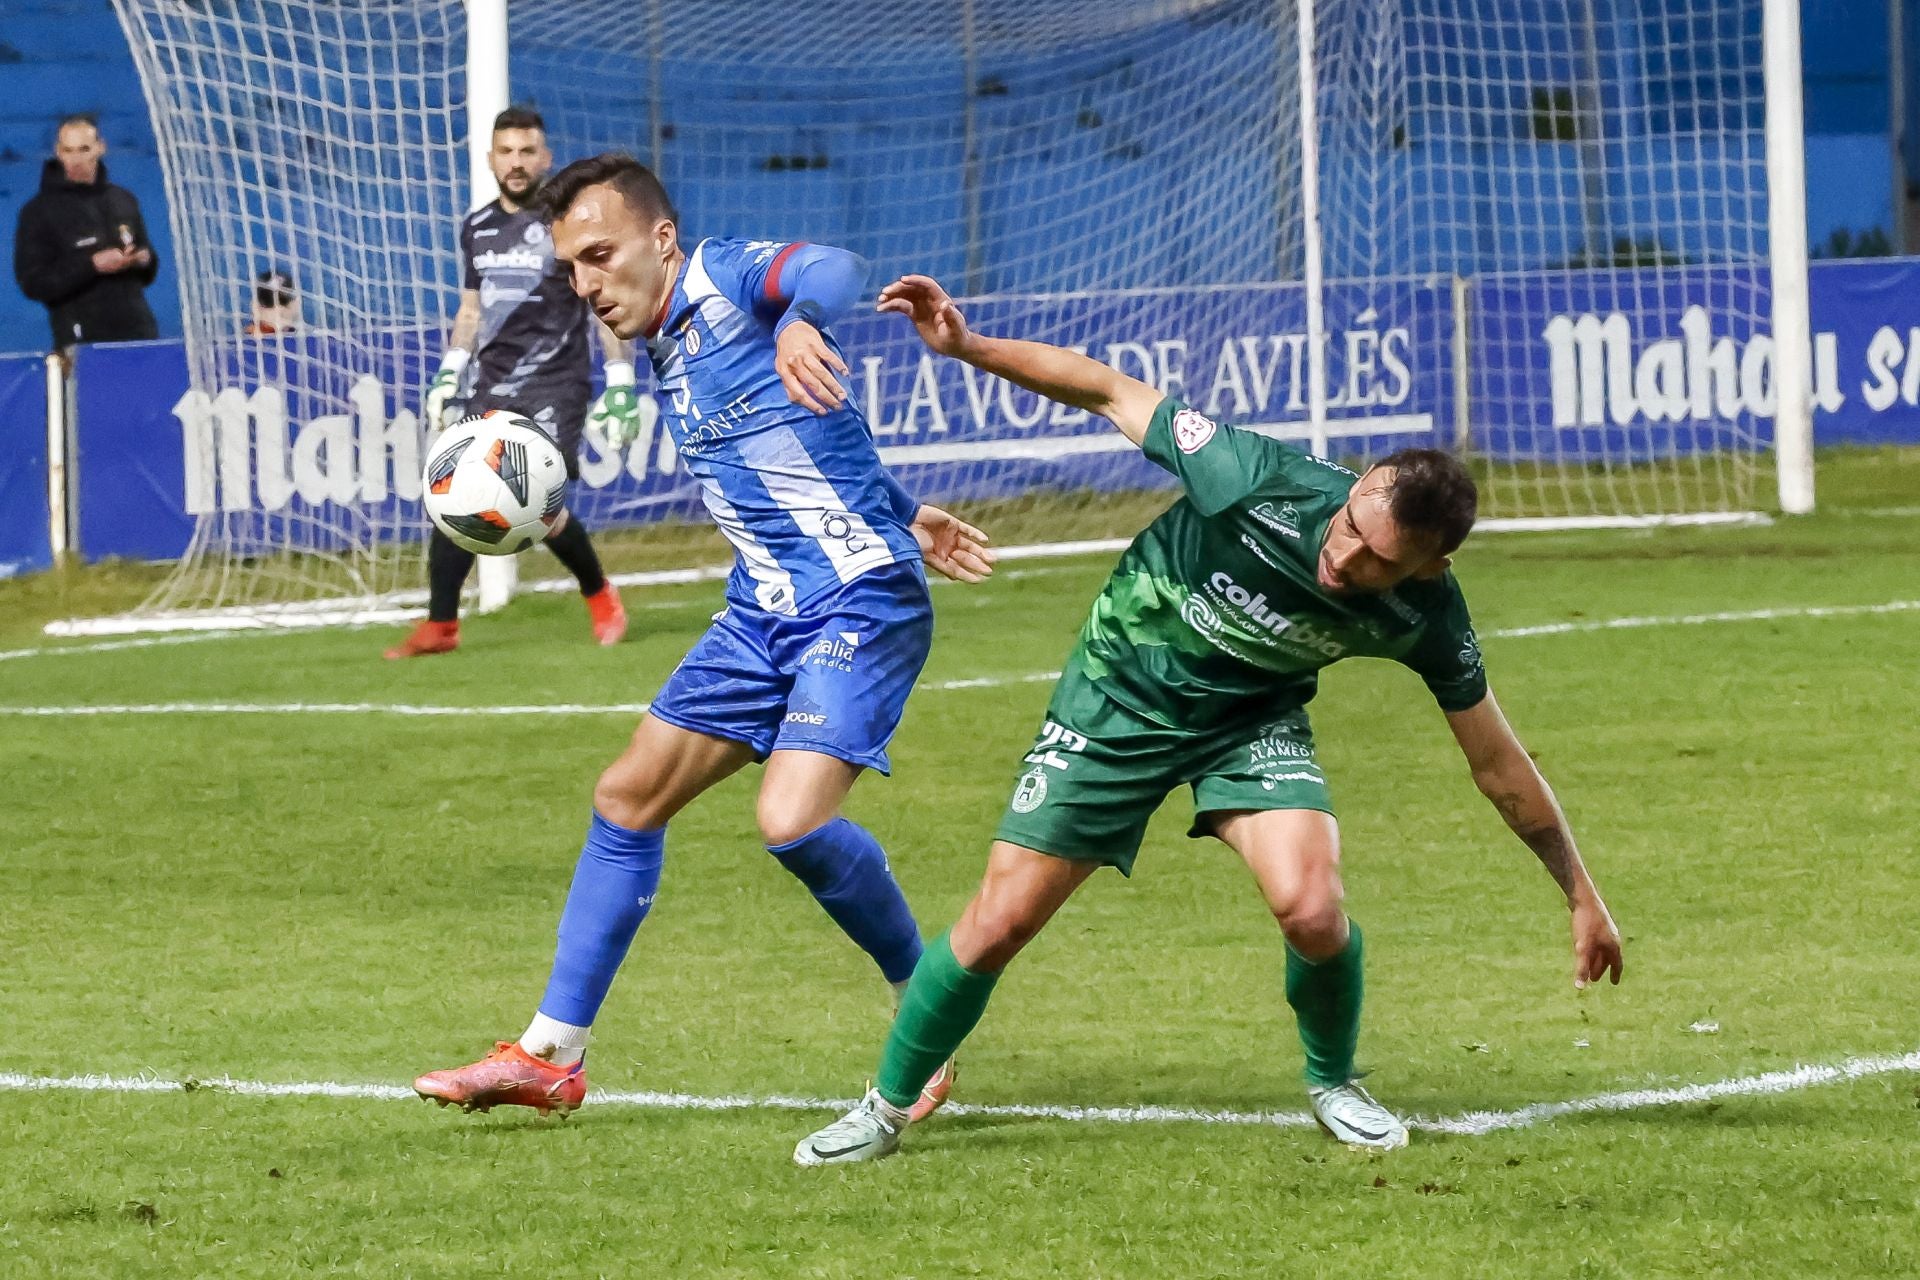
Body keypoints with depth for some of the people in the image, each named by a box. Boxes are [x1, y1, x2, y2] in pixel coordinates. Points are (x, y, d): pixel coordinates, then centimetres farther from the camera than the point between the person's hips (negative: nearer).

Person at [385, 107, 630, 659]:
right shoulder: (477, 228, 11)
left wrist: (621, 382, -8)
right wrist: (448, 375, 14)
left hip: (554, 387, -6)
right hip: (491, 386, 6)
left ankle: (599, 596, 11)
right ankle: (440, 626, 4)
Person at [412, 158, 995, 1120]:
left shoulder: (726, 278, -10)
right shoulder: (665, 356, 17)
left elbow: (832, 269, -33)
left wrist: (801, 321, -55)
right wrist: (902, 516, 29)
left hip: (861, 599, -10)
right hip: (764, 612, 10)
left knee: (793, 822, -25)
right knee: (628, 798, 10)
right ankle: (551, 1055, 20)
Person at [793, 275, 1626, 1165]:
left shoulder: (1427, 617, -24)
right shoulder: (1262, 482, -33)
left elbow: (1497, 765, -11)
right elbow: (1113, 394, -20)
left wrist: (1581, 895, -5)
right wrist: (969, 347, -26)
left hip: (1252, 721, 1)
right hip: (1120, 694, -1)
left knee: (1312, 910, -24)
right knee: (999, 924, -4)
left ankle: (1334, 1085, 8)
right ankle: (887, 1108, 21)